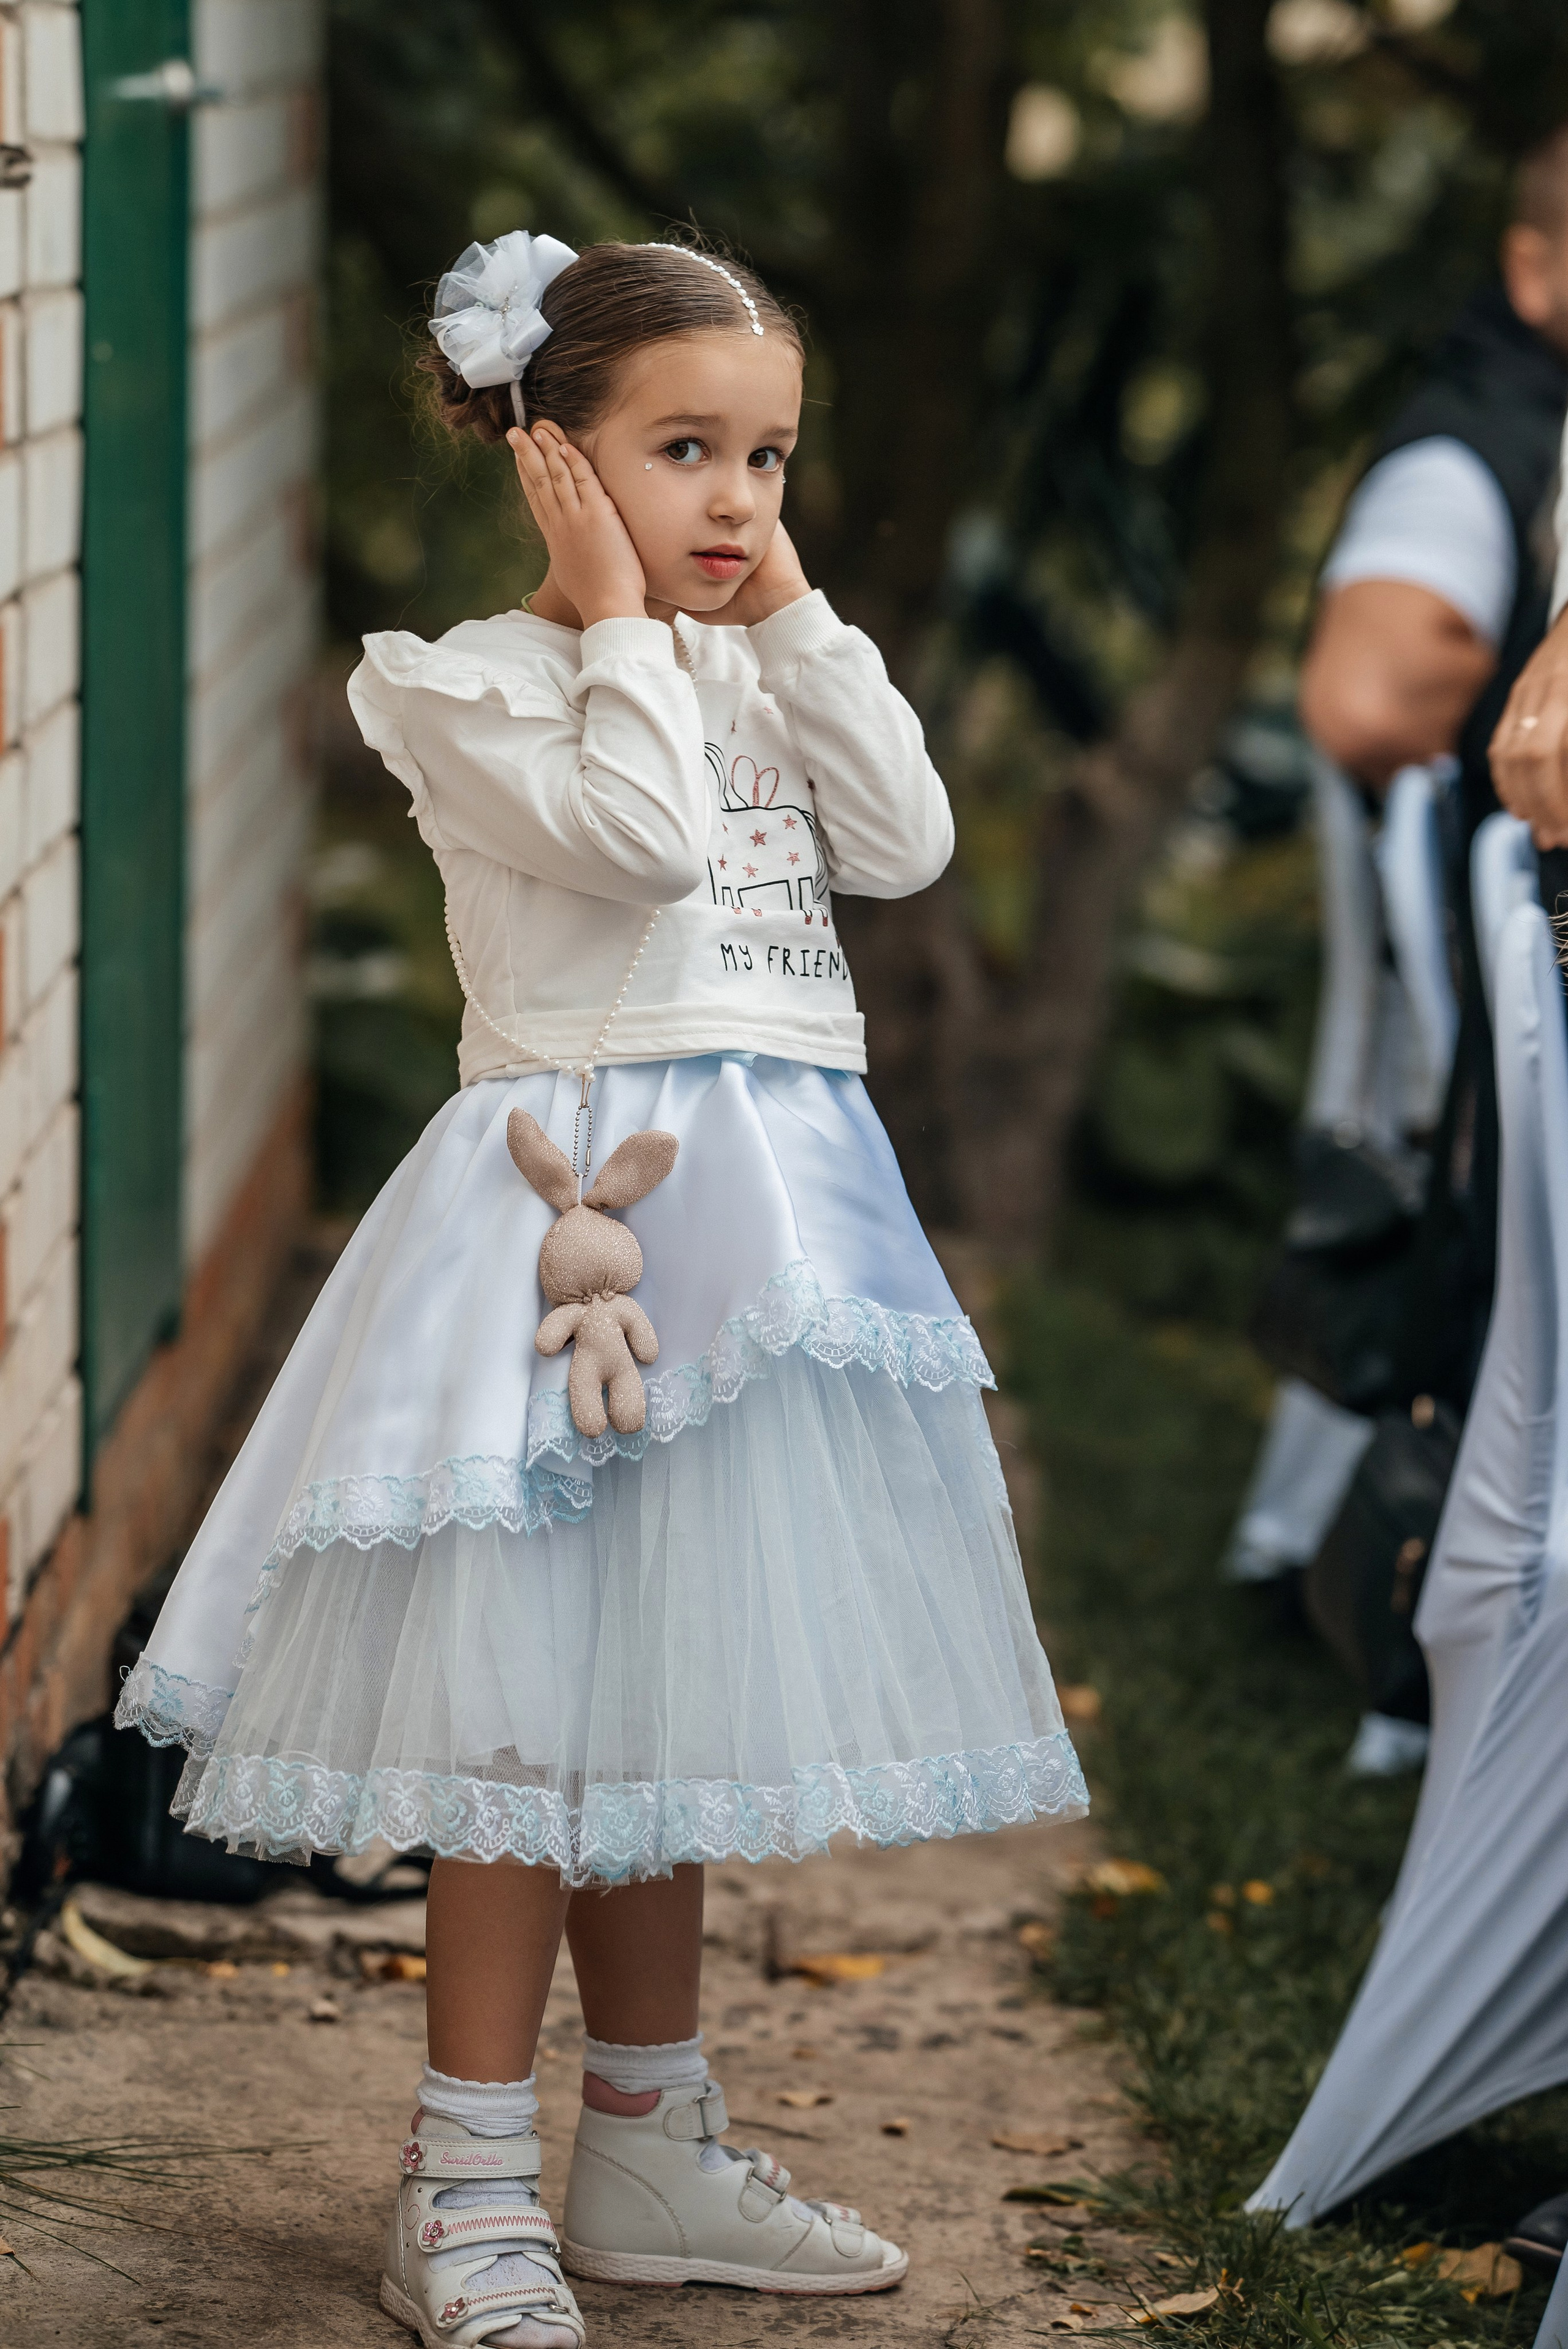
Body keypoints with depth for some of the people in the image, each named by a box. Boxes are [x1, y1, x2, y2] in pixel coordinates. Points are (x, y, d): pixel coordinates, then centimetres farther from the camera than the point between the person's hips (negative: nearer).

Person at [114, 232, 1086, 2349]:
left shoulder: (758, 671, 15)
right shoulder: (474, 687, -6)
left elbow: (905, 845, 2)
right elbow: (642, 831, -22)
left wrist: (792, 612, 2)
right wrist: (624, 618, -11)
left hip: (769, 1213, 7)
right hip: (582, 1200, -7)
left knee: (671, 1692, 15)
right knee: (537, 1694, -6)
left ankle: (652, 2153, 25)